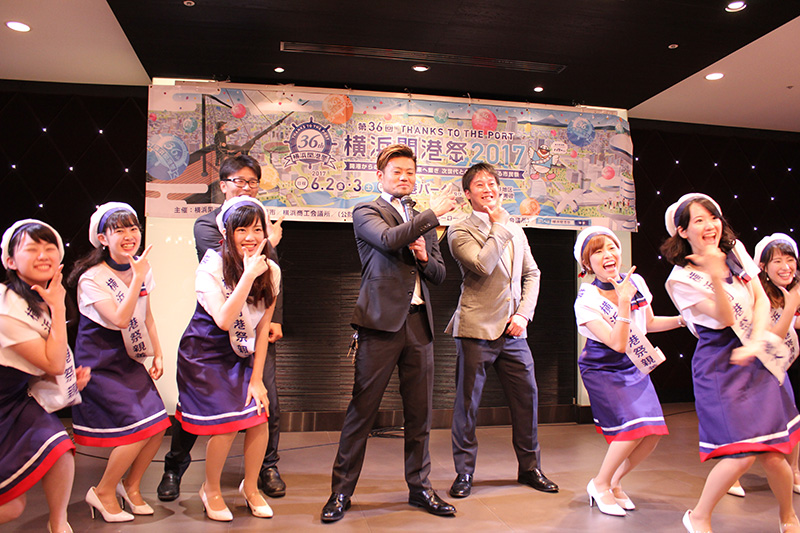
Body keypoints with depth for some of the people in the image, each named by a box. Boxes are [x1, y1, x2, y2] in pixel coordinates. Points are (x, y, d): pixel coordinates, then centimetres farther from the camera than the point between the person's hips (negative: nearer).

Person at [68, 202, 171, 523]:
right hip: (100, 364, -6)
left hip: (130, 360, 7)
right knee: (138, 429, -12)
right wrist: (137, 278, -27)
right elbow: (120, 319, -27)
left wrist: (158, 354, 11)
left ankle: (131, 486, 23)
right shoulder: (92, 279, -17)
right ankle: (103, 492, 13)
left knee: (158, 425, -1)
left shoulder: (141, 269, 3)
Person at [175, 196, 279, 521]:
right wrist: (249, 274, -33)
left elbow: (263, 328, -2)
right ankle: (211, 489, 17)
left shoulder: (271, 272, -5)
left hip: (243, 355, 4)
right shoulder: (211, 268, -18)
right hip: (206, 353, -4)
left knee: (259, 417, -7)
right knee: (227, 424, -12)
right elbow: (224, 320, -30)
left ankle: (250, 488, 19)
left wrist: (256, 379, -4)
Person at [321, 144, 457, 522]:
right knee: (362, 409, -2)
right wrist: (432, 214, -12)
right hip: (381, 321, -5)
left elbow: (439, 275, 20)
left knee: (420, 412, 10)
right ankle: (341, 491, 11)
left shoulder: (422, 222, 21)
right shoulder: (366, 212, 5)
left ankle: (419, 487, 23)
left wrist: (424, 257, -1)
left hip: (418, 322, 5)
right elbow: (389, 239, -17)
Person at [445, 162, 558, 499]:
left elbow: (531, 274, 17)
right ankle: (464, 472, 18)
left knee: (527, 396, 9)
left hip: (513, 331, 6)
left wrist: (523, 314, 3)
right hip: (476, 330, -5)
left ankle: (530, 467, 27)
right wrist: (499, 224, -11)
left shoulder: (515, 231, 16)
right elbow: (483, 265, -20)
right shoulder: (459, 231, -3)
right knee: (467, 402, 2)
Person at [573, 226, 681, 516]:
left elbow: (649, 323, 13)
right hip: (603, 369, -6)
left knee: (653, 433, -4)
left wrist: (683, 319, 1)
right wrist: (623, 301, -33)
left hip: (635, 366, 6)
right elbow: (619, 344, -28)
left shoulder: (636, 282, -5)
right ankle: (600, 484, 4)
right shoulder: (586, 300, -21)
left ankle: (615, 483, 19)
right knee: (633, 427, -19)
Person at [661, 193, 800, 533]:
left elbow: (761, 300, 3)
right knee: (742, 452, -11)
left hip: (757, 359, 5)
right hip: (719, 366, -5)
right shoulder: (681, 279, -11)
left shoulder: (735, 250, 5)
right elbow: (725, 319, -15)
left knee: (772, 452, 4)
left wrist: (755, 342, -12)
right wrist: (716, 277, -31)